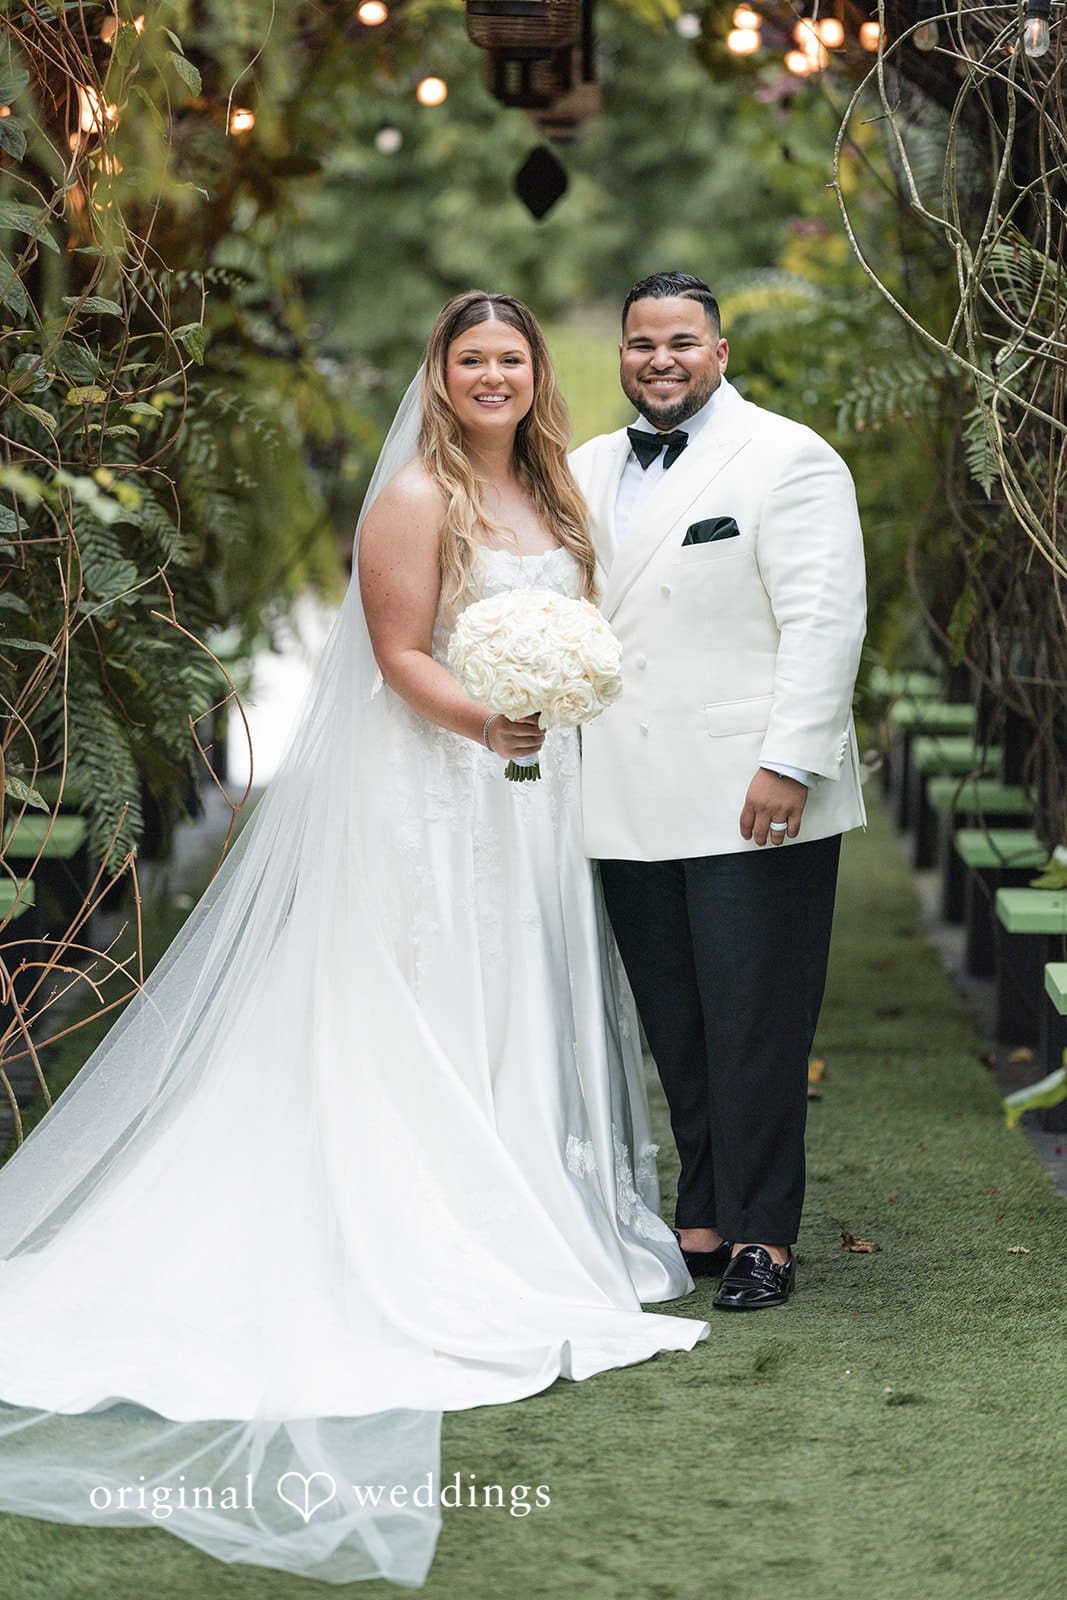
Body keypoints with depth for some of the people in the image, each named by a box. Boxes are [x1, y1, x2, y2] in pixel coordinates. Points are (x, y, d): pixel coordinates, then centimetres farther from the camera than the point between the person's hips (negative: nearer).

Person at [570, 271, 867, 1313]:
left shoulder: (785, 460, -2)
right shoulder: (587, 472, 16)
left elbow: (825, 621, -9)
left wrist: (789, 764, -17)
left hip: (753, 800, -5)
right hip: (632, 806, 5)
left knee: (754, 1026, -2)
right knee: (676, 1031, 8)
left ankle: (760, 1237, 6)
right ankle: (702, 1219, 16)